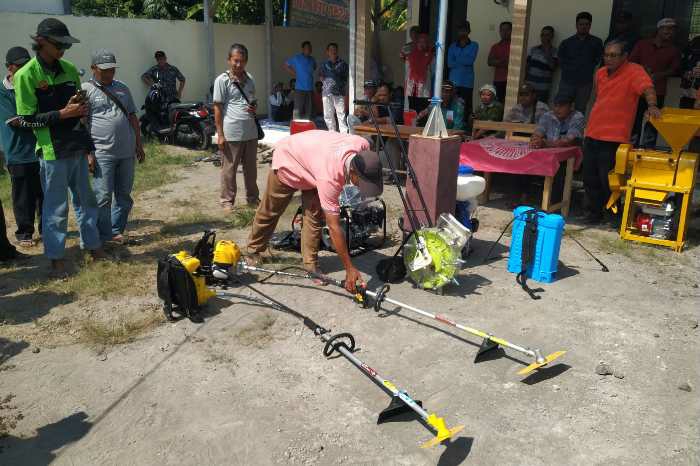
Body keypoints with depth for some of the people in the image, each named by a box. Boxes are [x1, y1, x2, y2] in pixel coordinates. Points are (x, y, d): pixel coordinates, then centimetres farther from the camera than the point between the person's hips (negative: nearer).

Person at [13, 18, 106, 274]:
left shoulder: (69, 69, 8)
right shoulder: (26, 75, -9)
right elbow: (26, 119, -11)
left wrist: (82, 108, -3)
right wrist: (63, 113, -18)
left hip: (78, 147, 6)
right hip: (53, 151, -6)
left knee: (87, 200, 14)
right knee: (56, 207, 2)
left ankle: (93, 245, 28)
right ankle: (56, 256, 15)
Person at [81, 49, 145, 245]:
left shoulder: (122, 88, 15)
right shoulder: (86, 90, -2)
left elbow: (132, 117, 19)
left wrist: (139, 144, 14)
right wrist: (88, 153, -14)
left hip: (127, 152, 6)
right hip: (102, 154, -6)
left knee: (124, 196, 11)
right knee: (103, 197, -4)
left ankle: (116, 231, 24)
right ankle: (104, 238, 6)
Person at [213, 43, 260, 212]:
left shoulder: (249, 79, 11)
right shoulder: (222, 80, -5)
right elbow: (218, 108, -6)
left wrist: (255, 107, 0)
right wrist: (220, 134, -10)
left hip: (251, 132, 5)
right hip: (231, 133, -5)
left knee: (251, 167, 13)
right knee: (229, 169, 4)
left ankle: (252, 197, 27)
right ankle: (227, 200, 16)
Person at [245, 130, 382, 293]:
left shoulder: (363, 145, -30)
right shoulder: (329, 177, -46)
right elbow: (334, 227, -42)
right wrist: (350, 269, -38)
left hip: (312, 153, 5)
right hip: (288, 159, -5)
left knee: (315, 215, -7)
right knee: (270, 211, 12)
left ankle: (310, 264, 3)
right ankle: (253, 250, 35)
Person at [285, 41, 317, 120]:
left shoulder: (312, 60, 12)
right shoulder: (297, 58, 0)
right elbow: (286, 65, 6)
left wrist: (309, 74, 14)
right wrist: (295, 74, -1)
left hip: (310, 89, 5)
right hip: (300, 88, -5)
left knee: (309, 110, 6)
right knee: (298, 110, -6)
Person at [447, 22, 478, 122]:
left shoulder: (474, 45, 8)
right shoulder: (453, 46, 13)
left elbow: (471, 60, -7)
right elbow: (449, 63, 1)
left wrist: (456, 59, 1)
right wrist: (464, 62, -5)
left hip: (467, 82, -2)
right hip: (454, 81, 2)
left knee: (466, 106, -8)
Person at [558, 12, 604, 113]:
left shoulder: (596, 42, 8)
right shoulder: (566, 43, 9)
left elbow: (597, 61, 5)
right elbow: (561, 62, 5)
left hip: (585, 83, 0)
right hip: (567, 82, 0)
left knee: (580, 112, 1)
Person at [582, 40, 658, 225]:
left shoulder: (634, 71, -7)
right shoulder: (600, 73, 13)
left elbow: (647, 88, -24)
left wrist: (652, 105, -43)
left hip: (614, 138, -7)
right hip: (592, 135, 7)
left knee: (608, 181, -5)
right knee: (589, 179, 11)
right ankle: (595, 213, 26)